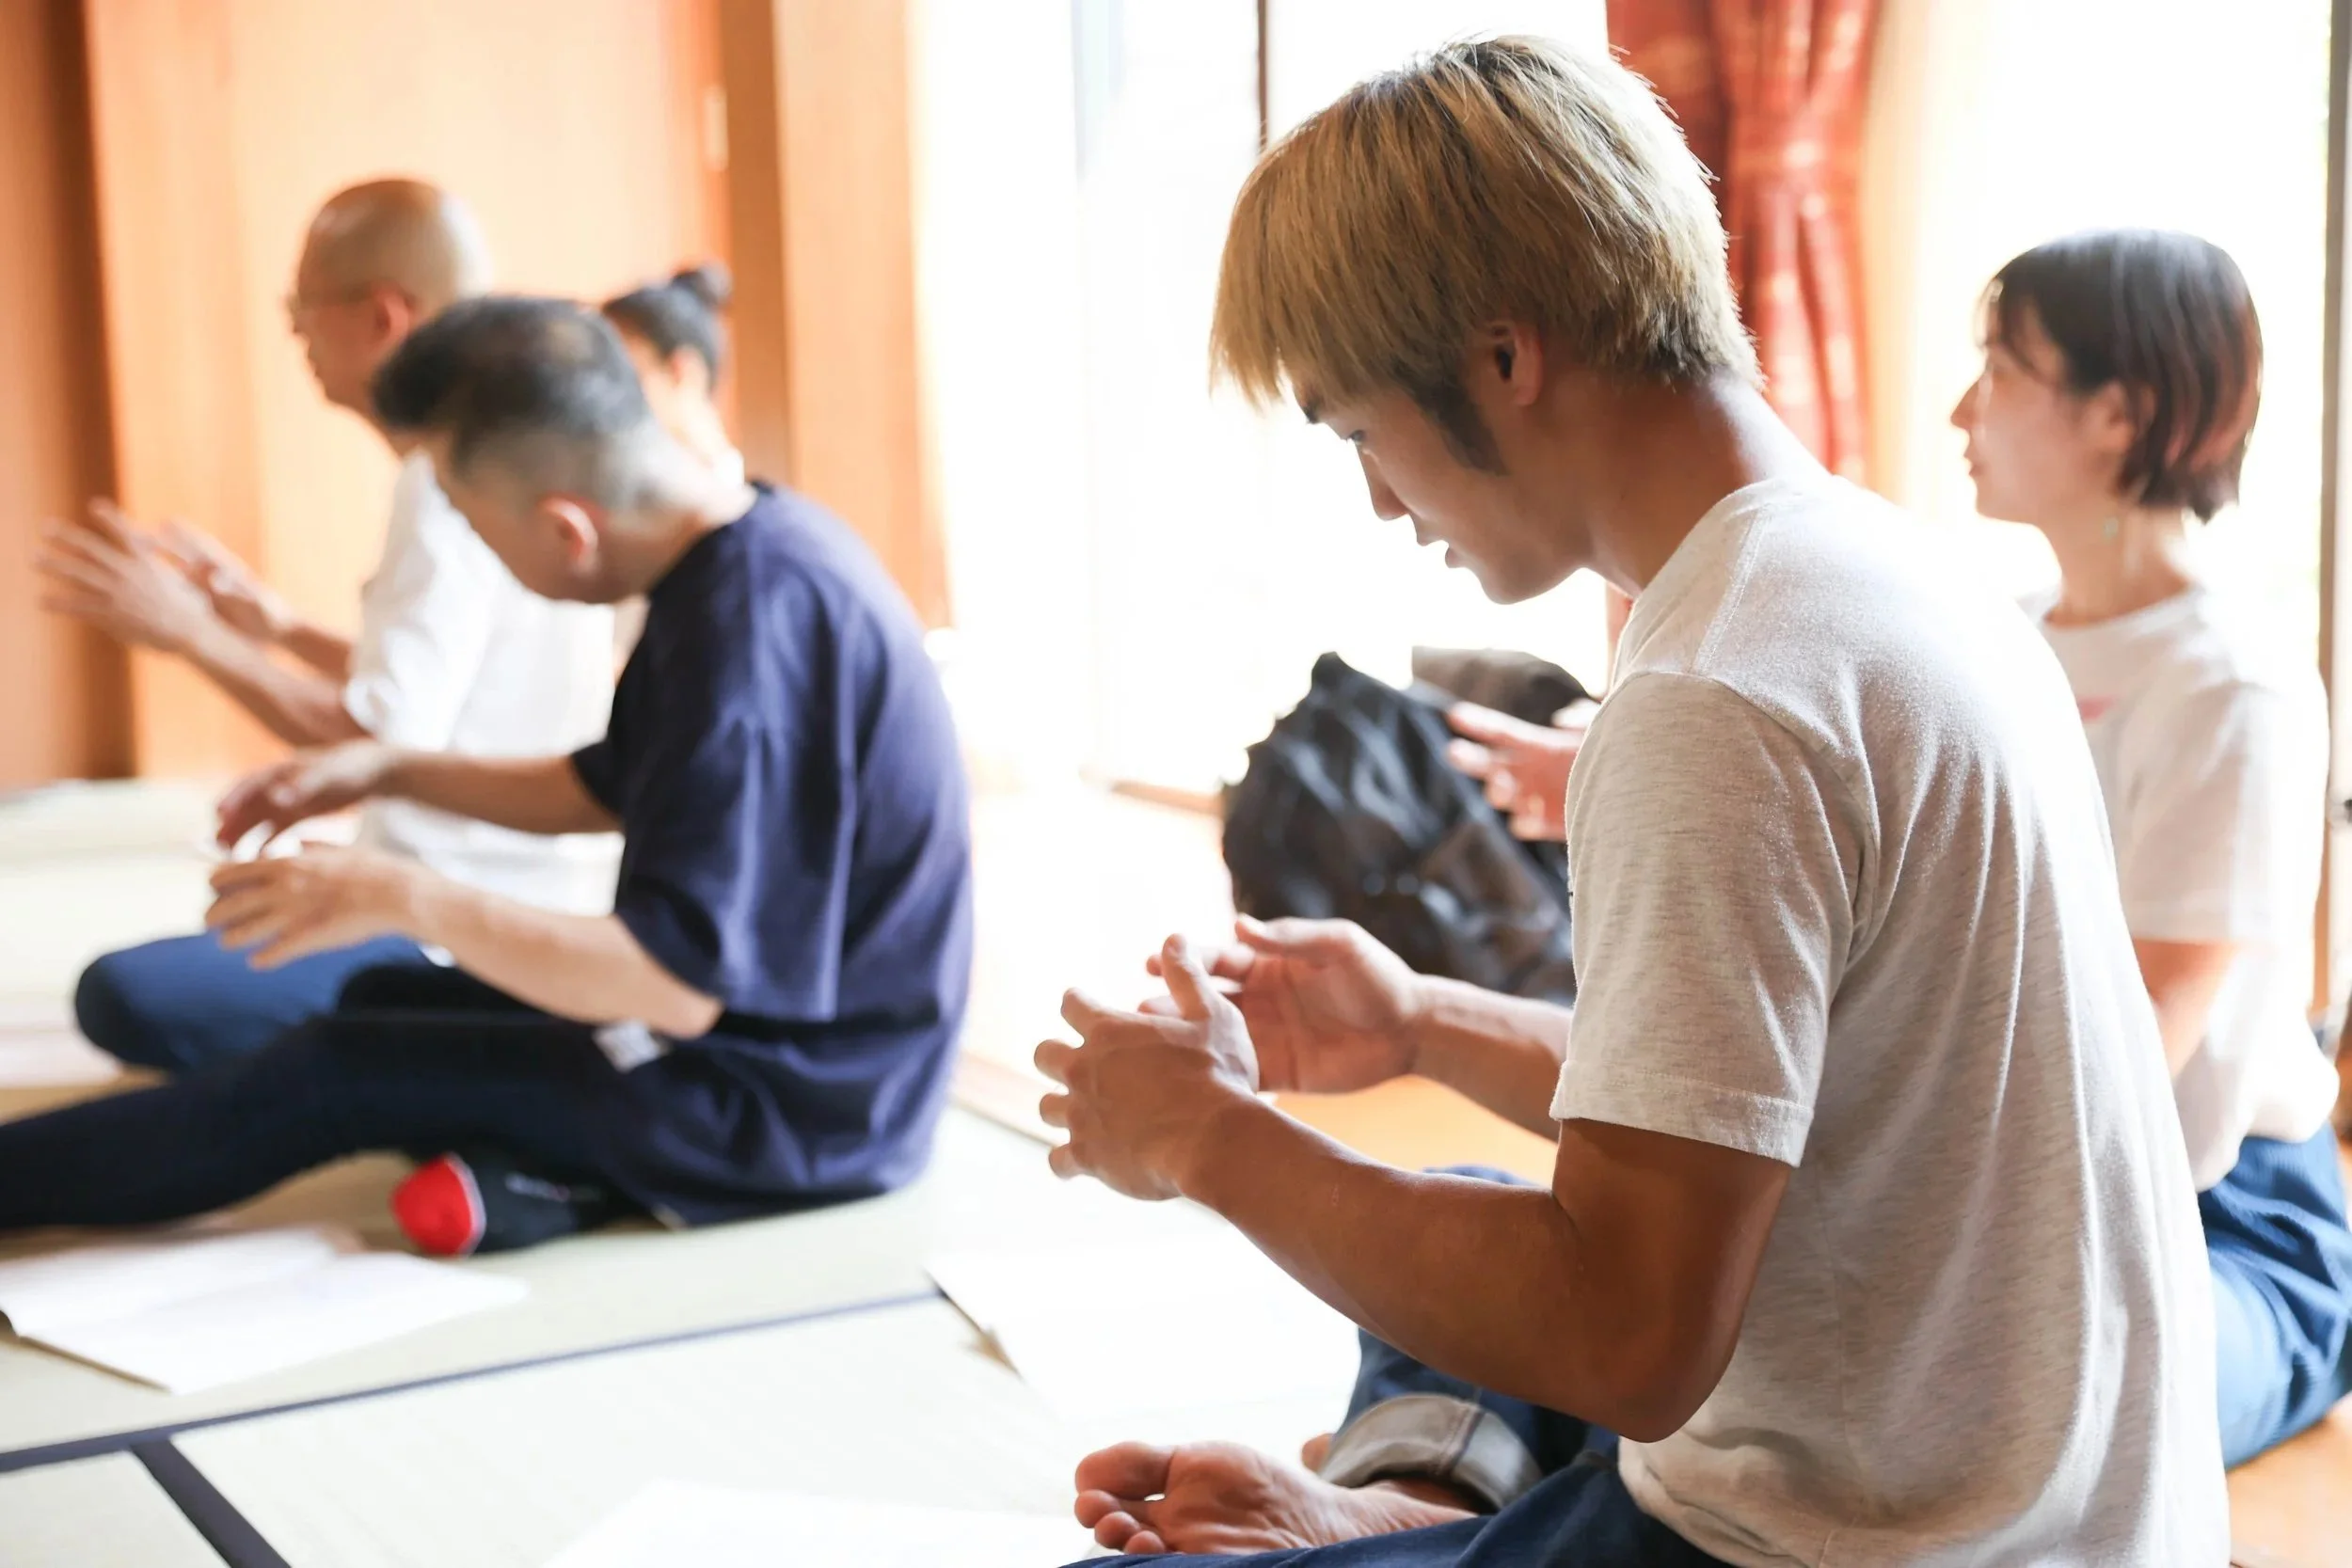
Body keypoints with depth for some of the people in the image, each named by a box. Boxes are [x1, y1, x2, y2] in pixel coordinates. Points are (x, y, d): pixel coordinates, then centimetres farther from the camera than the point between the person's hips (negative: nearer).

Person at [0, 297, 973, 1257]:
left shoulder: (751, 627, -28)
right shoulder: (745, 550, 3)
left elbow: (681, 983, -29)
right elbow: (607, 791, 18)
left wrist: (409, 899, -23)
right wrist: (385, 772, 11)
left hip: (785, 1109, -10)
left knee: (334, 1073, -3)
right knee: (383, 1002, 19)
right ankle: (555, 1174, -3)